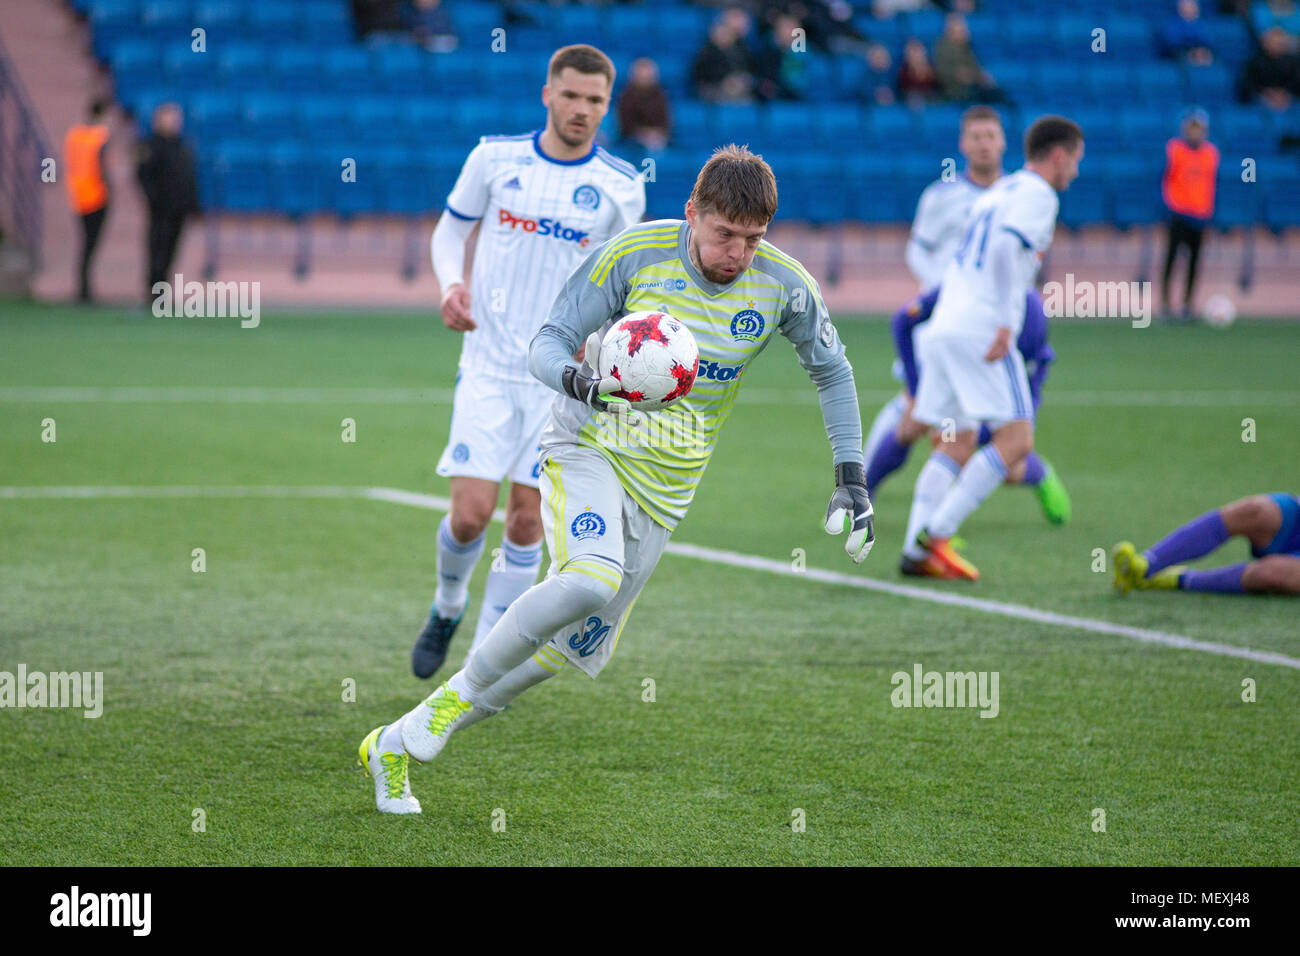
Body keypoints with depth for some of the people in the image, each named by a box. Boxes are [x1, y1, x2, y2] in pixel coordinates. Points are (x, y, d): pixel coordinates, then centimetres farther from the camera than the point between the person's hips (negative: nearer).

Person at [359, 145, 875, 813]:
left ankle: (398, 743, 10)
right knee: (590, 579, -34)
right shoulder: (636, 254, -13)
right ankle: (458, 692, -13)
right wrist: (575, 379, -32)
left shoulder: (784, 286, -5)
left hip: (666, 482, 4)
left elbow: (832, 372, 13)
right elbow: (548, 341, -8)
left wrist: (850, 477, 8)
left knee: (579, 650, -1)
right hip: (589, 446, -4)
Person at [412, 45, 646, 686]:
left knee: (527, 520, -2)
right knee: (470, 513, -9)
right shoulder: (496, 157, -2)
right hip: (488, 366, -1)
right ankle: (448, 605, 24)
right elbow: (450, 230, 11)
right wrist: (451, 284, -9)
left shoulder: (622, 185, -1)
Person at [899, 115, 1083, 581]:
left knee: (959, 443, 13)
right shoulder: (1037, 194, -2)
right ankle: (936, 535, -18)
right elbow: (1005, 247, -18)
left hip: (941, 330, 9)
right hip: (980, 329, -9)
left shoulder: (997, 192, 25)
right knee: (1016, 440, -9)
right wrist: (1005, 323, -22)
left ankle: (915, 550, 1)